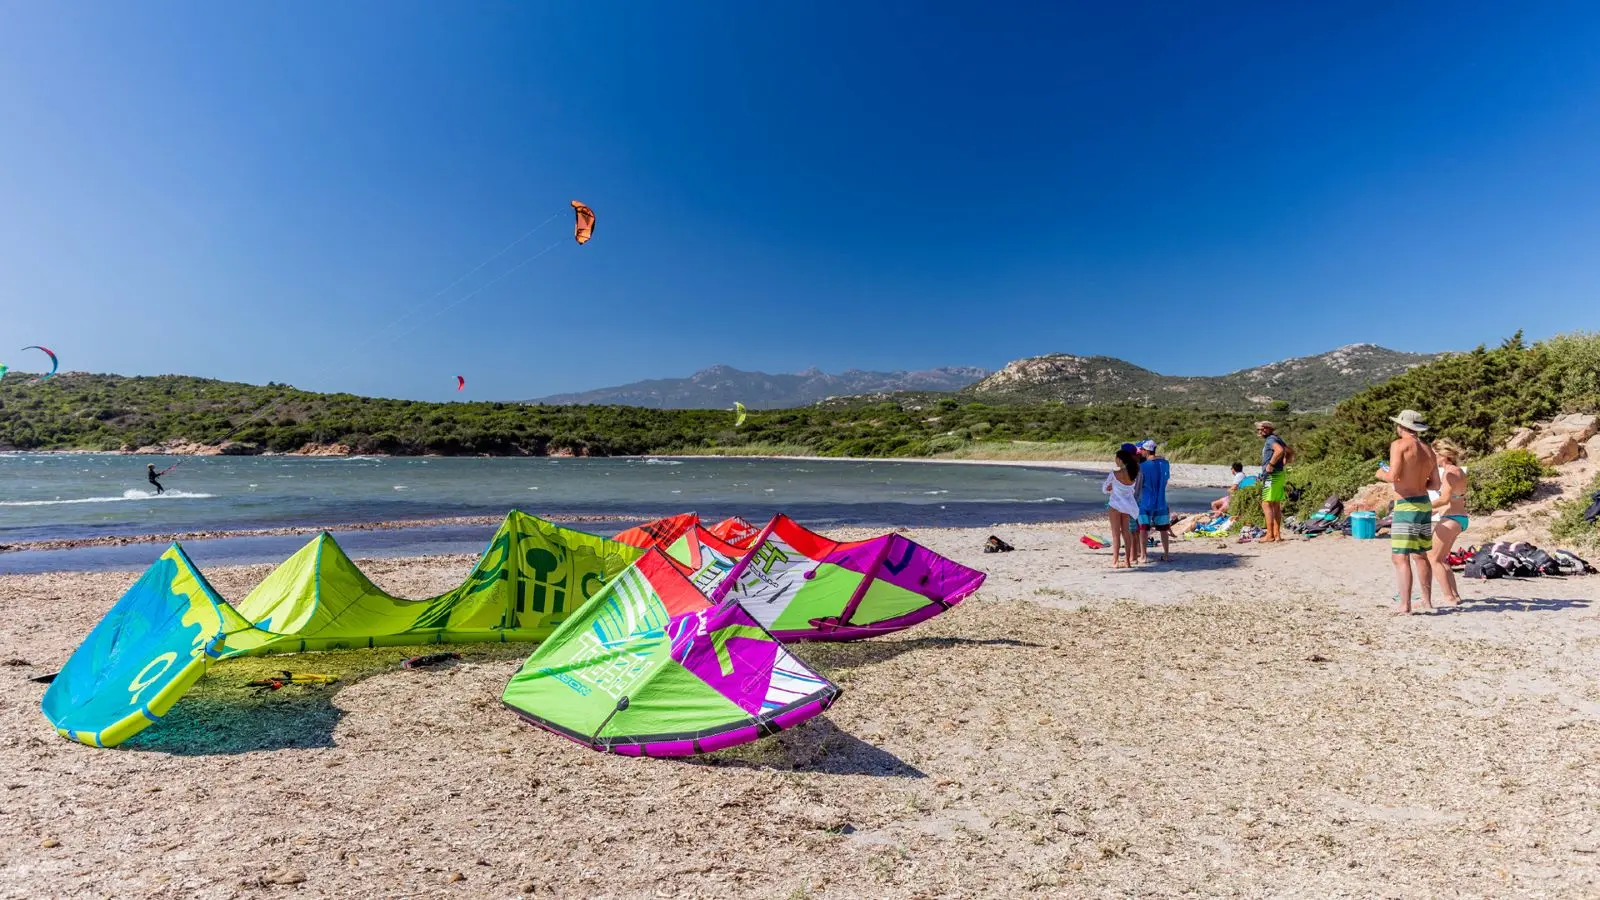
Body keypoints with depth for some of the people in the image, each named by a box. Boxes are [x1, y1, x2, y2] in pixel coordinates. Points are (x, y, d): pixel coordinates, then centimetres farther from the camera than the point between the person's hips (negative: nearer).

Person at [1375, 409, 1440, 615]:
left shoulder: (1399, 444, -11)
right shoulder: (1428, 450, 11)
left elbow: (1394, 476, -19)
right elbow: (1435, 484, 14)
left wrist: (1382, 474, 1)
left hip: (1406, 506, -8)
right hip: (1425, 504, 8)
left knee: (1400, 557, -7)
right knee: (1420, 555, 19)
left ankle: (1404, 606, -9)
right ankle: (1427, 601, 27)